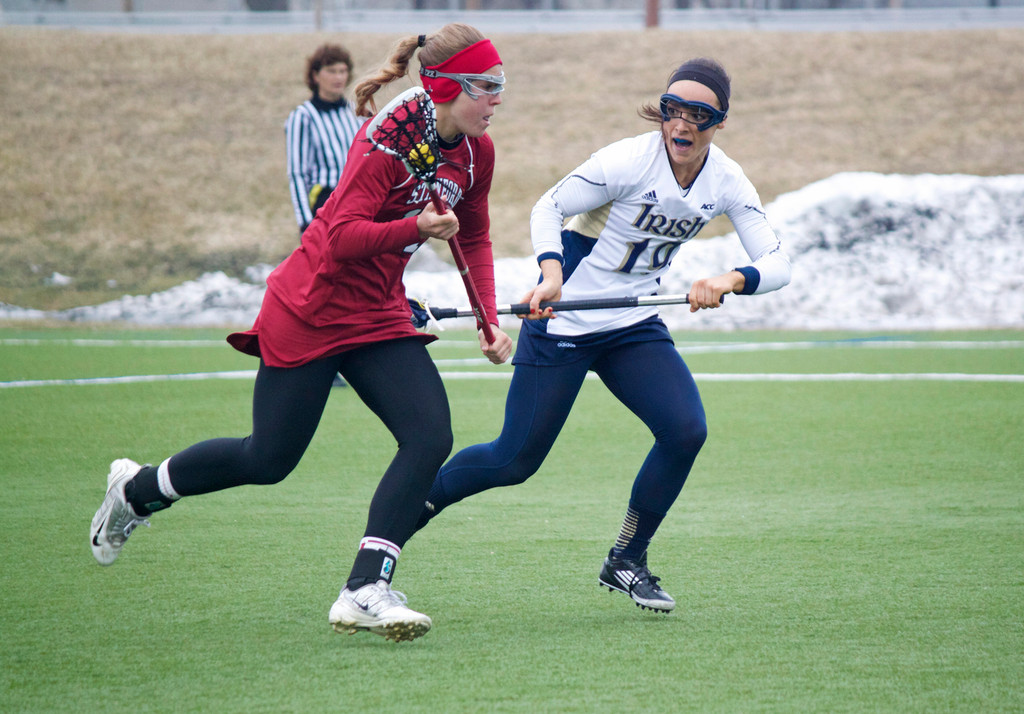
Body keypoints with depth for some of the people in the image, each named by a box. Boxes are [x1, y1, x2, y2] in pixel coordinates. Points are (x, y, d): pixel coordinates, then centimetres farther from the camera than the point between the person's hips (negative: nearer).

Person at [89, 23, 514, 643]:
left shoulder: (476, 153, 2)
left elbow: (474, 238, 18)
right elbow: (343, 238, -27)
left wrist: (489, 320, 8)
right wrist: (417, 227, -40)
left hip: (379, 317, 7)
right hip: (310, 310, -7)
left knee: (430, 436, -16)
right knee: (268, 459, 2)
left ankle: (365, 591, -18)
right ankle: (136, 490, 29)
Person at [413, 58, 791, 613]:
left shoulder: (726, 182, -6)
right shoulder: (629, 160, -21)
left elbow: (776, 264, -8)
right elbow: (548, 208, -12)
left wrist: (731, 280, -29)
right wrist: (551, 273, -29)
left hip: (635, 327, 5)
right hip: (563, 322, -5)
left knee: (685, 429, -15)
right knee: (516, 460, -3)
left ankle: (626, 562, 3)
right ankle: (417, 500, 24)